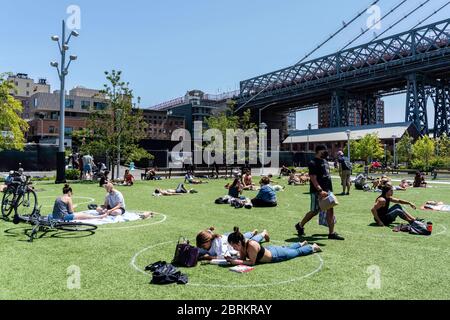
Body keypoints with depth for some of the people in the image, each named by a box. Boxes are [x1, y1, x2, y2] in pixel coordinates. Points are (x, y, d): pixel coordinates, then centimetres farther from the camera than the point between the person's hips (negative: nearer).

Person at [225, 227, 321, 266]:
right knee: (288, 249, 34)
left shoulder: (251, 245, -40)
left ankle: (313, 247, 43)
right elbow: (242, 258, -7)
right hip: (269, 250, 6)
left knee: (297, 252, 20)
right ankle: (302, 244, 59)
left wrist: (237, 262, -38)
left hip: (276, 255, -6)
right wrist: (232, 259, -24)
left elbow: (252, 262, -34)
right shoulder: (241, 244, -18)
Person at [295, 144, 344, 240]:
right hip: (317, 191, -8)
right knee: (314, 211, 1)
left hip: (327, 190, 9)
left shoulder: (325, 161, 16)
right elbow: (313, 179, -20)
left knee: (330, 210, 4)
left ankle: (331, 233, 8)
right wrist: (320, 190, -28)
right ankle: (300, 226, 20)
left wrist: (329, 189, 19)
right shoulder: (313, 163, -13)